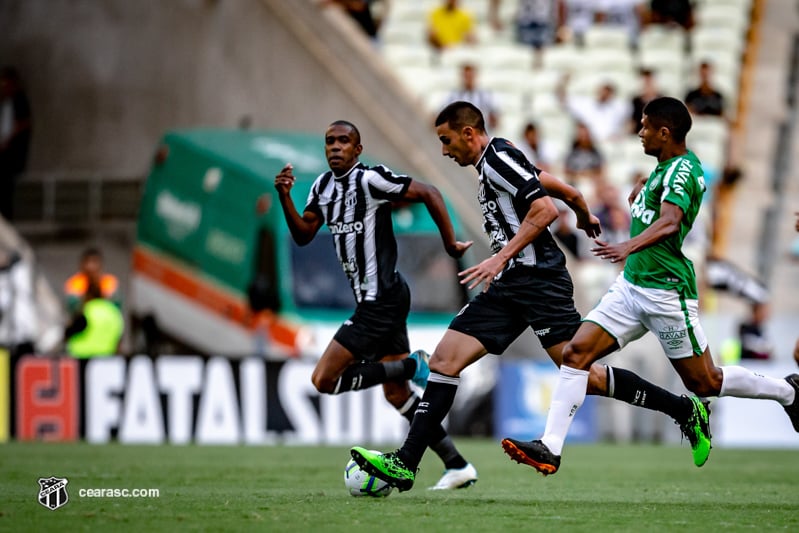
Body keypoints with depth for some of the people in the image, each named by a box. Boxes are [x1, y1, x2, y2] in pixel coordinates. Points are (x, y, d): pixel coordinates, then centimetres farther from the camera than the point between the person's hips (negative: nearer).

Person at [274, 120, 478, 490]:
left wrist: (450, 244, -10)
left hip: (382, 300, -9)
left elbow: (428, 193, -13)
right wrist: (284, 197, -4)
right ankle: (457, 466, 14)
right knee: (396, 393, 11)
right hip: (373, 301, 9)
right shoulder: (323, 186, 11)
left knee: (324, 379, -11)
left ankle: (411, 365, -4)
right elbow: (303, 235, 11)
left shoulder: (371, 179, -14)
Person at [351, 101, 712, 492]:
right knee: (443, 361, -2)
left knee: (584, 377, -12)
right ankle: (404, 464, -7)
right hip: (508, 286, 10)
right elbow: (568, 192, 27)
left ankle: (685, 411, 2)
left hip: (537, 280, -10)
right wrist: (585, 218, 47)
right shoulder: (493, 165, 20)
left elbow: (546, 210, -19)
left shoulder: (498, 157, -8)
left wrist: (501, 257, -21)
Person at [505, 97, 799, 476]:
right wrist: (640, 193, 15)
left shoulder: (682, 169, -16)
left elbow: (669, 221, -35)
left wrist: (628, 247, -49)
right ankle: (550, 448, -10)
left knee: (705, 383, 3)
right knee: (576, 354, -6)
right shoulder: (665, 167, 13)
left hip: (665, 290, -9)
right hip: (630, 285, 9)